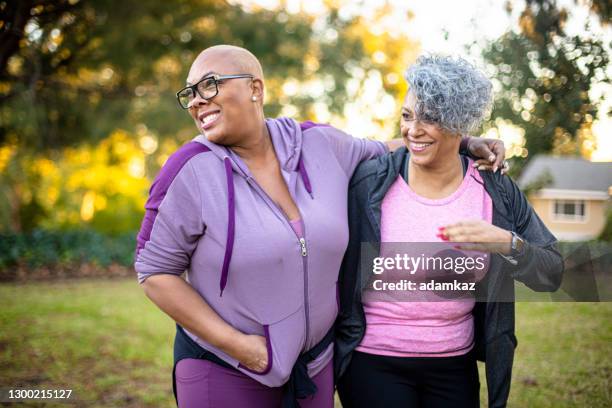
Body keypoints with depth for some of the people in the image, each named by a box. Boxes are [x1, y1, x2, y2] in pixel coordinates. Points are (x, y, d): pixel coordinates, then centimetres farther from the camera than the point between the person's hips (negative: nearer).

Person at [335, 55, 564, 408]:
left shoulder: (498, 193, -4)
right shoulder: (368, 183, -12)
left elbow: (551, 274, -4)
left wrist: (505, 242, -22)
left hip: (455, 366, 3)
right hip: (372, 362, -3)